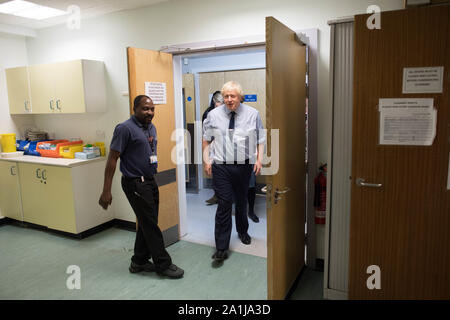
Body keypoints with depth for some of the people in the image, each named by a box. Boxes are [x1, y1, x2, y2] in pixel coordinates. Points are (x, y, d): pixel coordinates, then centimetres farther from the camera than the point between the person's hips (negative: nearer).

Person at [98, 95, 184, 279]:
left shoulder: (151, 127, 11)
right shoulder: (125, 129, -14)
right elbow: (112, 158, -16)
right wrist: (106, 191, -18)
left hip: (150, 181, 9)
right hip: (135, 184, -8)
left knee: (147, 224, 14)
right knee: (150, 225, -1)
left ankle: (139, 262, 29)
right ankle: (163, 265, 11)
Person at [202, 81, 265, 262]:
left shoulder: (252, 114, 2)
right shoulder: (214, 115, 1)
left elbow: (260, 139, 6)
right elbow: (206, 139, 9)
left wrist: (259, 159, -5)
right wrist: (206, 159, 1)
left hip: (244, 166, 2)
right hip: (221, 166, -1)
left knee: (242, 202, 17)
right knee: (224, 204, -5)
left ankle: (243, 232, 44)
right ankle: (221, 248, 4)